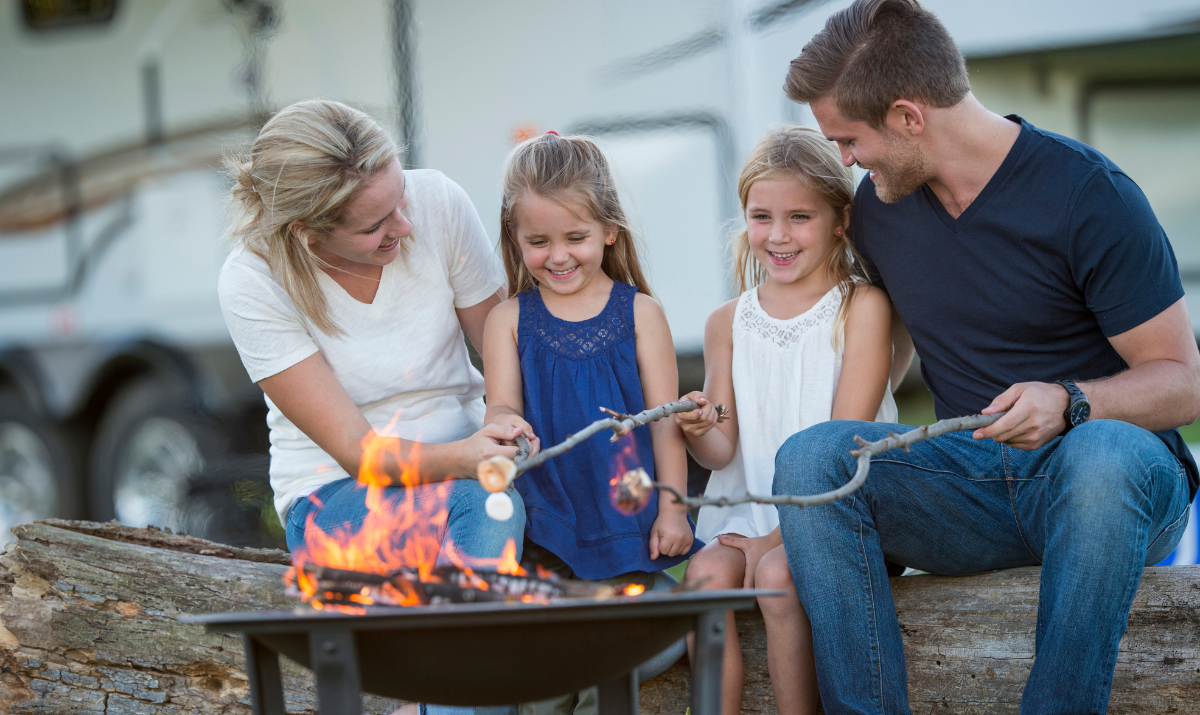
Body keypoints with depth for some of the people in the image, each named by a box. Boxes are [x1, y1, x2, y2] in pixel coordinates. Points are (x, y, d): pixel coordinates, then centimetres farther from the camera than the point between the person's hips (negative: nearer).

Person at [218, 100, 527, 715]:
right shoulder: (253, 282, -18)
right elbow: (357, 452, -19)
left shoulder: (437, 203, -12)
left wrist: (513, 427, -25)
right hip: (337, 497, -3)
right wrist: (463, 460, -36)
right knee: (486, 502, -35)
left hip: (462, 461, 3)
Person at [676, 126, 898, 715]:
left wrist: (778, 536, -14)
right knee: (706, 573, -24)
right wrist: (699, 433, -16)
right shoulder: (728, 322, 10)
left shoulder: (862, 307, -3)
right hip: (749, 507, 4)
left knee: (777, 574, -30)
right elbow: (723, 451, 9)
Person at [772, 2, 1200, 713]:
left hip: (1117, 475, -5)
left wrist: (1069, 403, -28)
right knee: (809, 455, -21)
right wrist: (850, 431, 8)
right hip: (973, 492, 5)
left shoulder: (1086, 193, -11)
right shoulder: (878, 203, 7)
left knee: (1102, 455, -40)